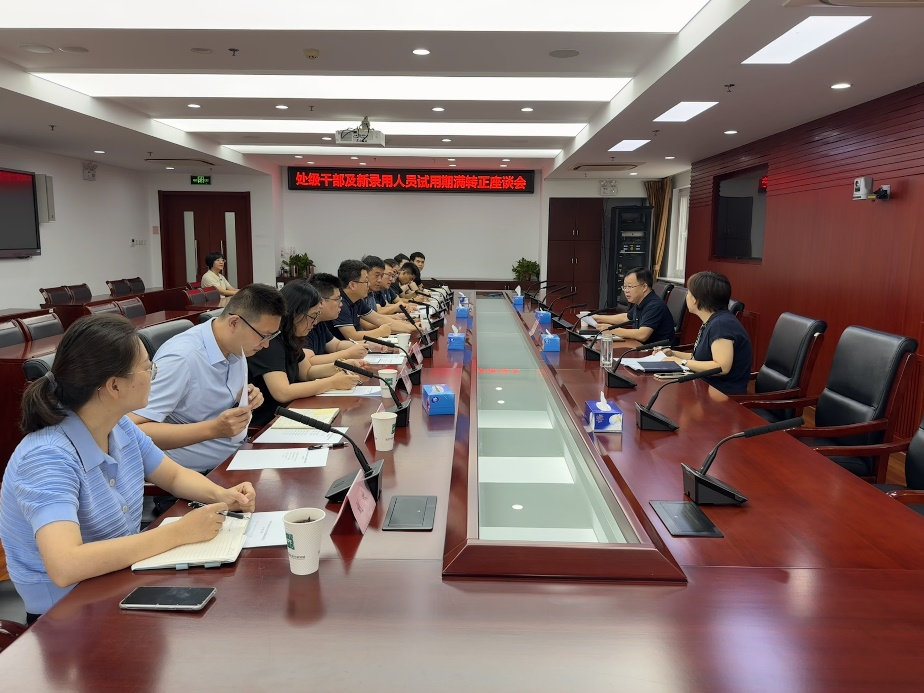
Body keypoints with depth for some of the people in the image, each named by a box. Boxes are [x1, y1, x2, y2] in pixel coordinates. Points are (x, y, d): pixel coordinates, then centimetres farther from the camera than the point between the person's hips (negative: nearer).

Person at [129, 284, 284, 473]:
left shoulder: (236, 347, 1)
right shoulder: (180, 358, -24)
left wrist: (246, 400, -5)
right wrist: (213, 428, -33)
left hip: (240, 453, 8)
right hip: (202, 473, -8)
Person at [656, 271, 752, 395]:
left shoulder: (722, 324, -19)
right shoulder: (711, 322, 11)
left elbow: (722, 367, -27)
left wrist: (683, 362, -19)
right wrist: (674, 354, 9)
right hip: (708, 387, 9)